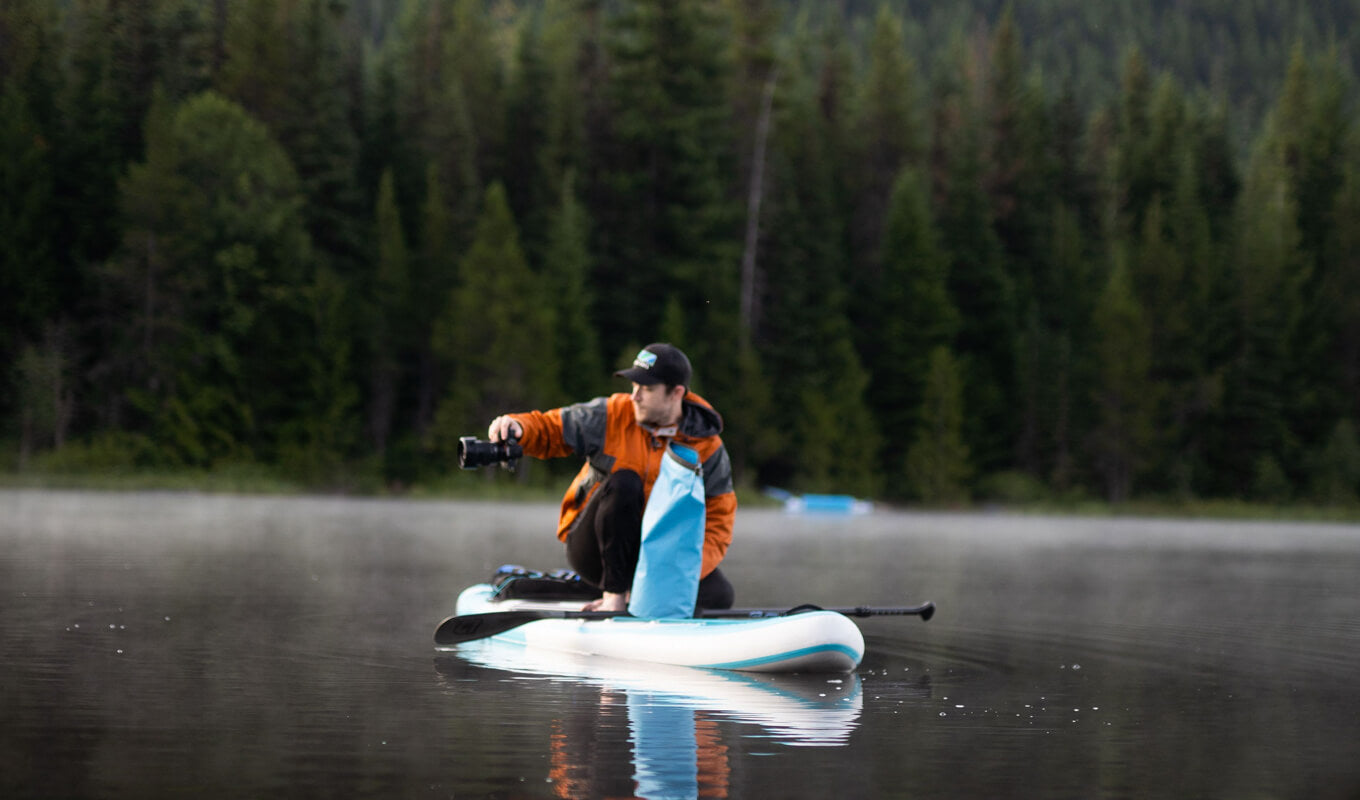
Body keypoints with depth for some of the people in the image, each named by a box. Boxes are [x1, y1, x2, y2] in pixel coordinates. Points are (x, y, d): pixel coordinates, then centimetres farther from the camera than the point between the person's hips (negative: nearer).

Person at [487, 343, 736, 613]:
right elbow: (549, 430, 1)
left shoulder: (707, 448, -6)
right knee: (624, 482, -32)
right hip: (595, 548, -2)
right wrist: (518, 427, -23)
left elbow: (718, 519, -8)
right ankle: (614, 596, -26)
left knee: (718, 596, -24)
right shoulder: (611, 415, -6)